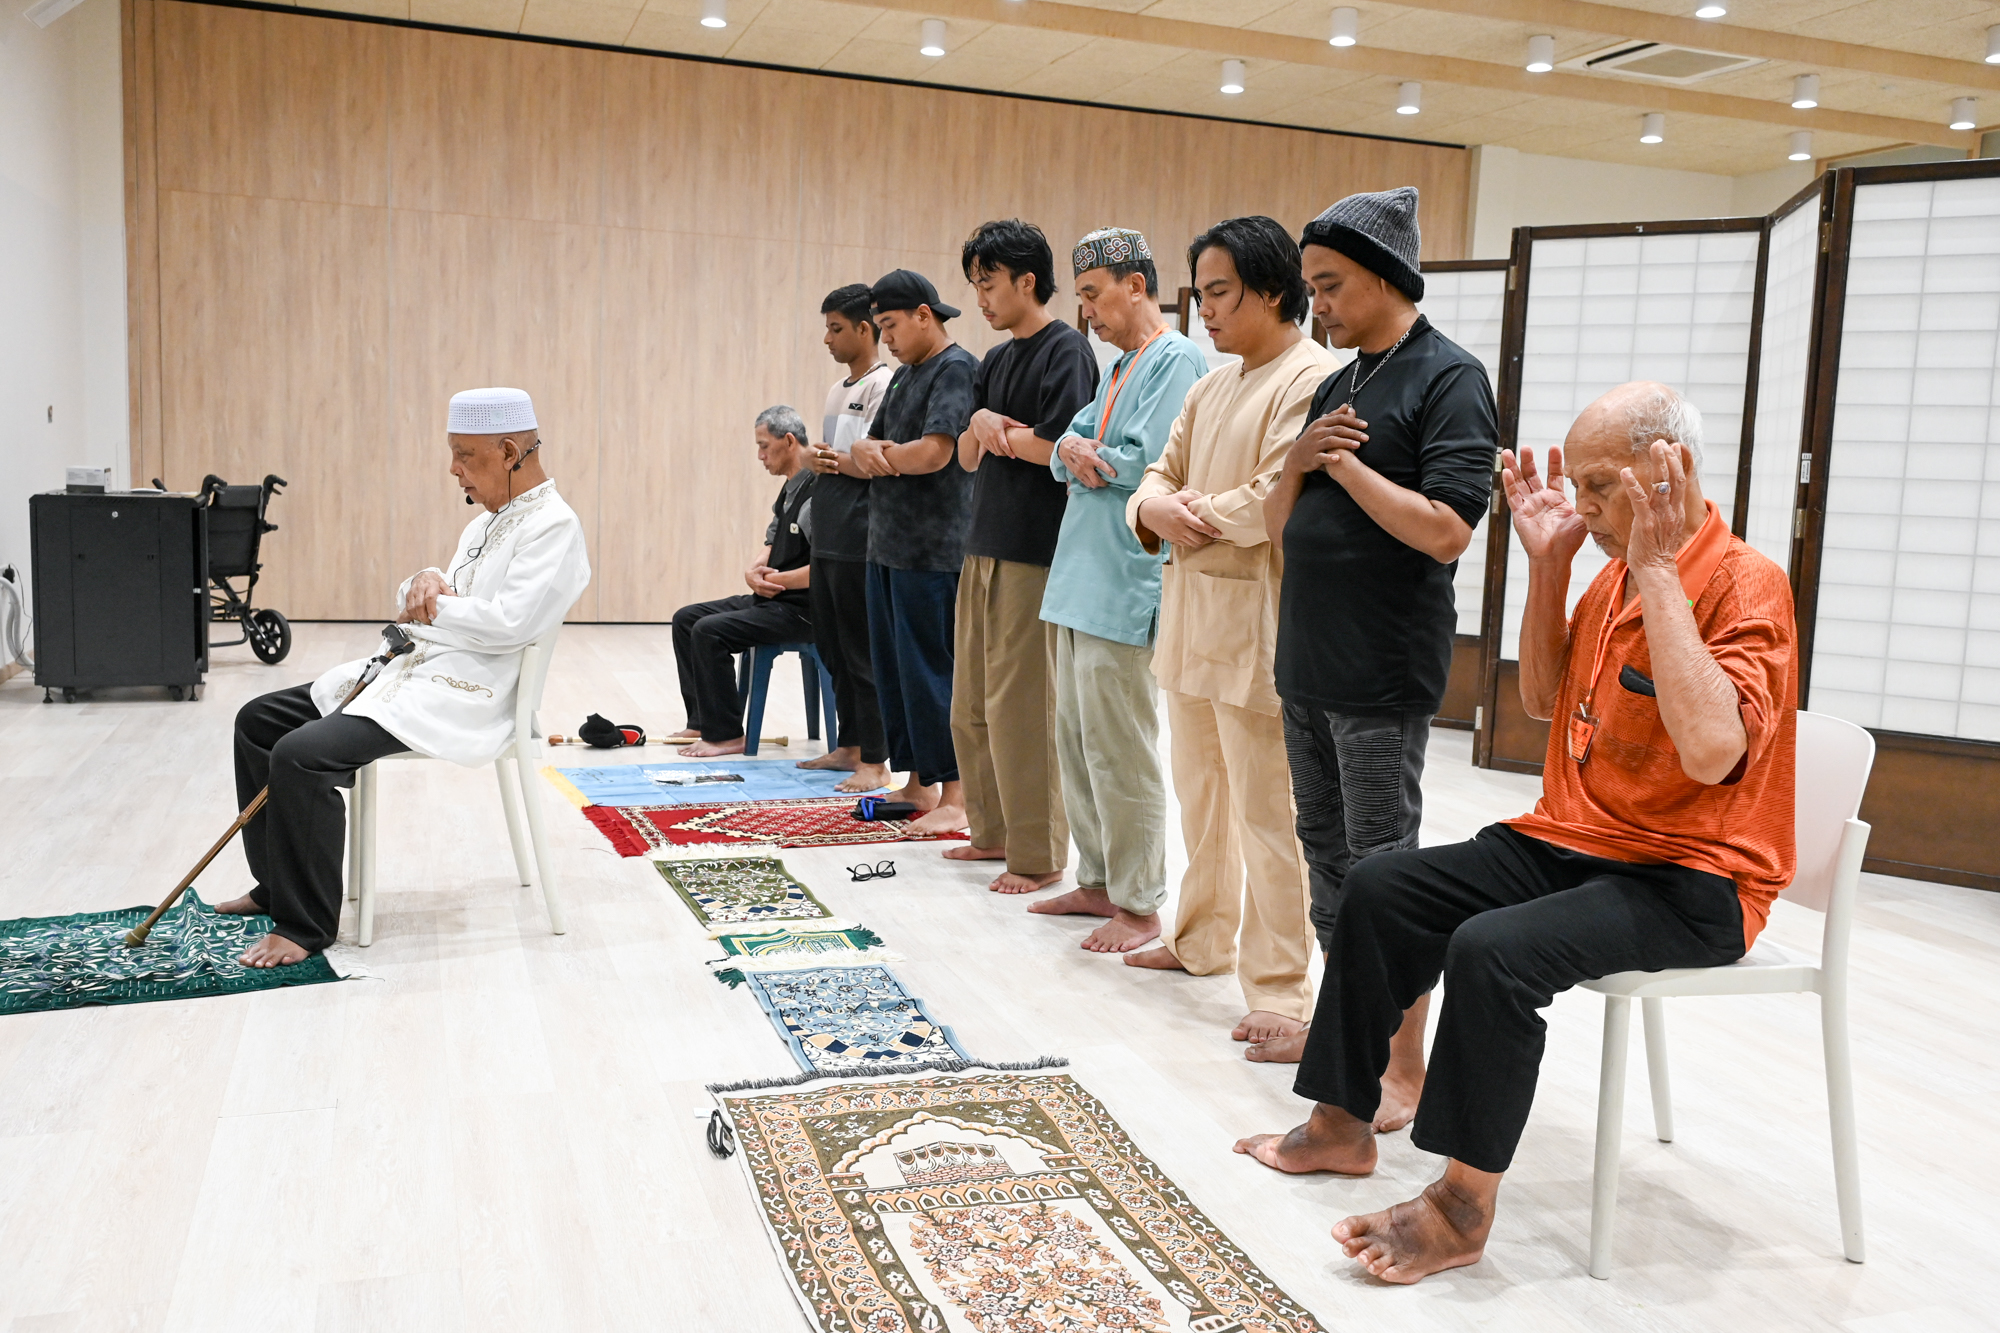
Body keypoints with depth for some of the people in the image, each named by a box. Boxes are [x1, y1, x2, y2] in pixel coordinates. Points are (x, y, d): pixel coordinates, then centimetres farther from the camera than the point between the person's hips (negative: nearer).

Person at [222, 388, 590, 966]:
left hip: (460, 697, -11)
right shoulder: (487, 522, 19)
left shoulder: (554, 527, -12)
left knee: (302, 755, -26)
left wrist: (433, 607, -9)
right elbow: (425, 606, 21)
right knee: (258, 719, 12)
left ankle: (306, 923, -10)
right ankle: (278, 885, 21)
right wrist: (425, 581, -3)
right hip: (409, 672, 11)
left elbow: (509, 622, -24)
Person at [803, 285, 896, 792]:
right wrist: (817, 460, -1)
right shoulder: (838, 389, 17)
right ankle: (848, 746, 26)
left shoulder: (884, 385, -10)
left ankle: (875, 763, 3)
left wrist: (838, 462, -12)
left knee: (862, 653, -5)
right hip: (827, 540, 9)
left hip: (859, 543, -9)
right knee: (832, 648, 15)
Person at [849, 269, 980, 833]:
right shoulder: (904, 375, 19)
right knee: (892, 668, 12)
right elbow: (866, 453, 16)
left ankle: (955, 799, 0)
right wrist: (862, 453, -8)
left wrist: (879, 454, -3)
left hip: (933, 550, -9)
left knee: (929, 672, -7)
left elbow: (933, 453, -22)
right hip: (888, 545, 9)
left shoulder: (957, 368, -10)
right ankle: (918, 784, 21)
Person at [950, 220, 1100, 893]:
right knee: (971, 707, 12)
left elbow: (1057, 445, -19)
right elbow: (968, 458, 14)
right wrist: (980, 425, -7)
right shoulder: (994, 362, 17)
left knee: (1020, 708, -5)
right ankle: (994, 831, 25)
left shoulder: (1065, 350, -8)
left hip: (1034, 552, -9)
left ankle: (1039, 855, 5)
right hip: (984, 546, 9)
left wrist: (997, 433, -4)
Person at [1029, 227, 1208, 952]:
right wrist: (1074, 450, -9)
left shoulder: (1178, 361, -10)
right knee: (1076, 742, 15)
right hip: (1080, 581, 10)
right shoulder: (1117, 368, 20)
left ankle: (1139, 906, 6)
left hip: (1126, 586, -10)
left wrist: (1084, 455, -2)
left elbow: (1145, 464, -19)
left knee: (1120, 754, -5)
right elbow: (1066, 455, 14)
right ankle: (1098, 882, 27)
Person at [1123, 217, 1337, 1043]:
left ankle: (1281, 988, 4)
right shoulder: (1213, 387, 18)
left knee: (1267, 814, -4)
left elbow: (1274, 504, -22)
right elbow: (1160, 476, 17)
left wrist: (1190, 516, -7)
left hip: (1257, 625, -9)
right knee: (1201, 795, 20)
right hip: (1190, 617, 9)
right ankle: (1203, 939, 36)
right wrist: (1158, 507, -7)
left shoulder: (1313, 380, -13)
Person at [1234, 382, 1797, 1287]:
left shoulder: (1746, 586, -17)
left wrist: (1657, 575, -29)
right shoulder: (1620, 573, 8)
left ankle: (1463, 1208, -14)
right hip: (1572, 841, 9)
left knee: (1493, 949, -31)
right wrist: (1548, 564, 3)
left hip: (1688, 884, -9)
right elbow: (1542, 699, 15)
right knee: (1380, 886, -1)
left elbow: (1712, 750, -33)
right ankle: (1343, 1126, 11)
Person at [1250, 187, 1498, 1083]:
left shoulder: (1449, 379, -9)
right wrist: (1299, 462, -4)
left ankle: (1404, 1067, 8)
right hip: (1308, 663, 8)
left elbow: (1447, 530, -20)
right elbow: (1280, 528, 15)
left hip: (1382, 674, -8)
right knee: (1326, 852, 15)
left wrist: (1347, 466, -12)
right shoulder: (1336, 387, 16)